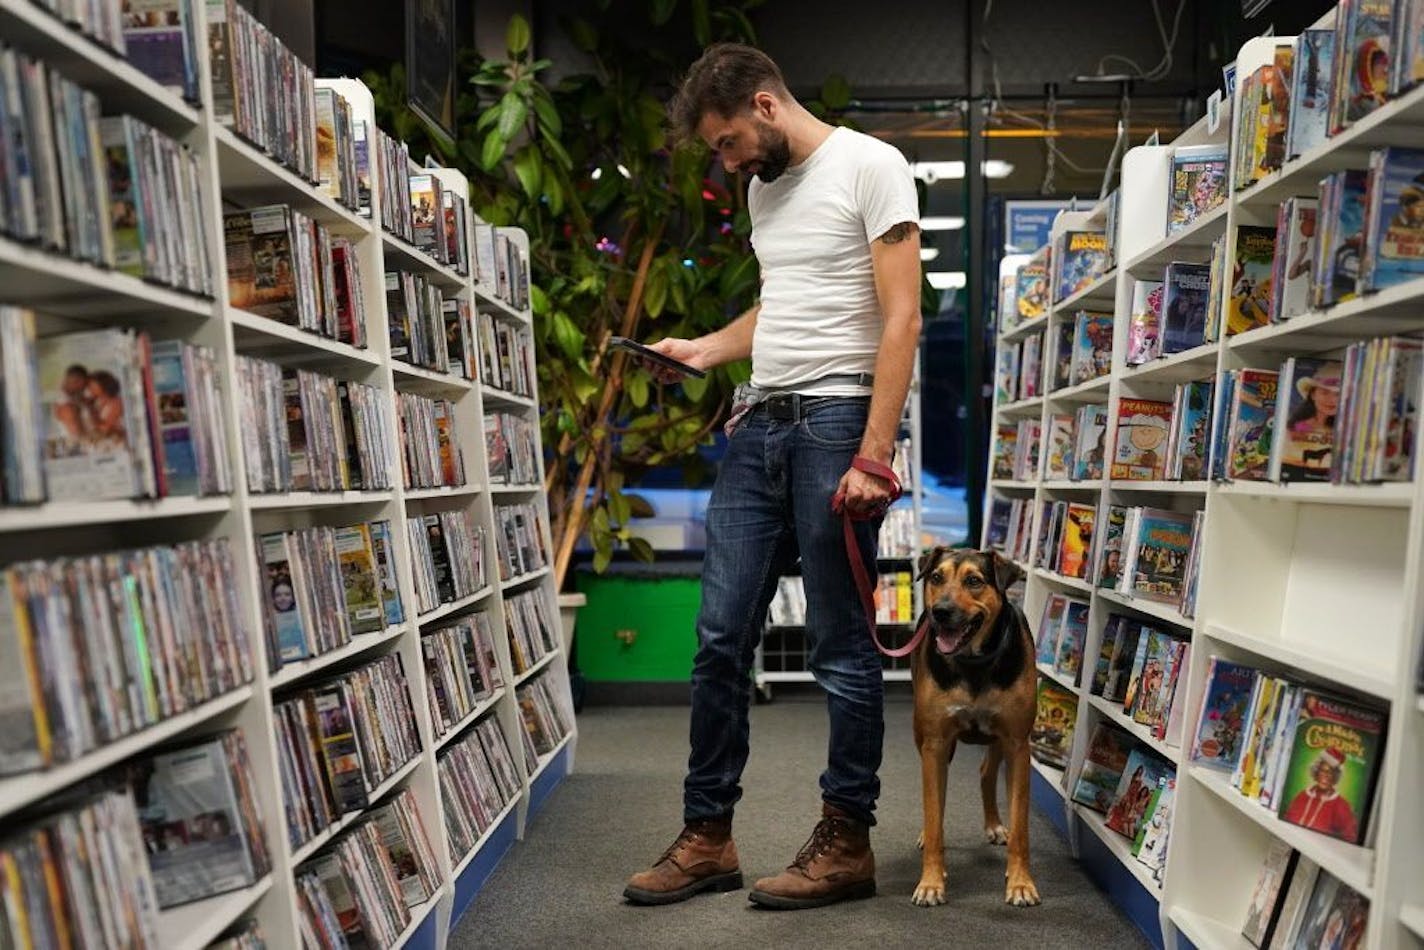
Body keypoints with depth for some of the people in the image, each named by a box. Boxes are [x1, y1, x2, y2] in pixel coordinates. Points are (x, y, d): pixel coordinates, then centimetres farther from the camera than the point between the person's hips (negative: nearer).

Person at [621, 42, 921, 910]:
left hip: (837, 421, -7)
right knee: (721, 639, 5)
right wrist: (703, 349, 14)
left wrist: (873, 455, -17)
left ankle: (847, 845, 16)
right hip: (759, 424, 7)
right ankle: (708, 838, 17)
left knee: (841, 649, 1)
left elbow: (900, 319, -11)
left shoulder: (869, 166, -3)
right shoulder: (764, 188, 20)